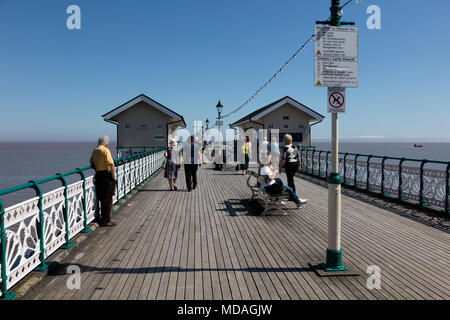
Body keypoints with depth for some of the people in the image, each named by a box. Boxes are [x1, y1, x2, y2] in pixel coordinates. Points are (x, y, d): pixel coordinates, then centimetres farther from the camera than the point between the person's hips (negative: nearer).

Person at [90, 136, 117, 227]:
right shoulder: (105, 150, -14)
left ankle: (104, 219, 27)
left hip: (98, 175, 8)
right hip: (106, 176, -8)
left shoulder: (94, 150, 12)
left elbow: (91, 163, 23)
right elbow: (111, 164, -22)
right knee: (107, 199, -1)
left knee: (103, 198, 17)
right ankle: (106, 221, 3)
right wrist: (114, 177, -18)